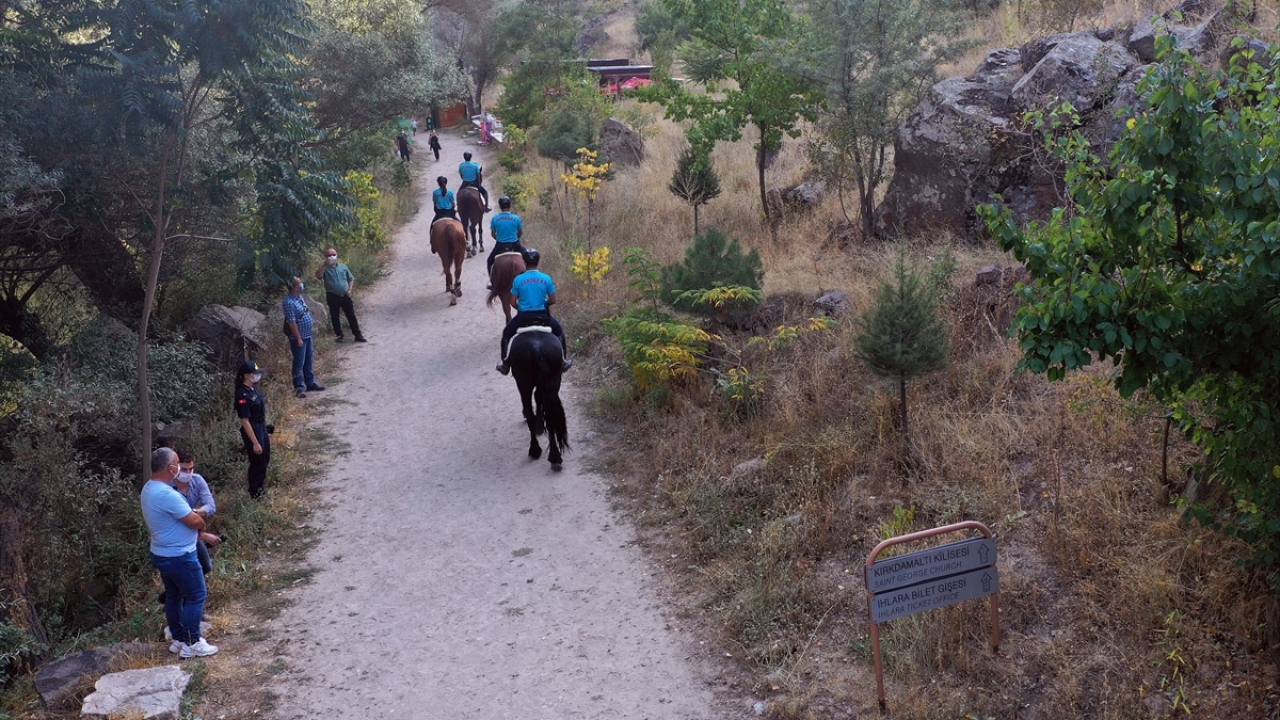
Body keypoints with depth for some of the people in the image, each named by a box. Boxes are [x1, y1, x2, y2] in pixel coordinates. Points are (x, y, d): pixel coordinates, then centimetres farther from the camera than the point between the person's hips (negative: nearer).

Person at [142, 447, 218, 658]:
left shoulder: (149, 489, 5)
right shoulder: (167, 494, -28)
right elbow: (195, 521, -23)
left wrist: (199, 529, 5)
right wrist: (202, 524, 0)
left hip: (162, 554, 10)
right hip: (179, 556, -10)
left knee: (173, 595, 18)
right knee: (196, 596, 0)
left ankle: (178, 639, 28)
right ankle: (192, 644, 5)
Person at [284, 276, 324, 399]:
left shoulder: (299, 297, 6)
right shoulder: (290, 302, -23)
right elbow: (292, 322, -23)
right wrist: (298, 339, -21)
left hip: (307, 336, 9)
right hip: (299, 338, -9)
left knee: (308, 361, 18)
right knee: (299, 363, 0)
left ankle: (310, 383, 29)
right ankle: (299, 387, 8)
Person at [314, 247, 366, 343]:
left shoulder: (343, 267, 7)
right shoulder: (325, 269, -4)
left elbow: (351, 279, 14)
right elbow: (318, 276, -25)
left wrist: (350, 289, -1)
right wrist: (325, 265, -34)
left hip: (345, 296, 2)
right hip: (332, 297, -2)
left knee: (351, 316, 5)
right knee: (335, 317, 8)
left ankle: (358, 335, 11)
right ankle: (339, 336, 20)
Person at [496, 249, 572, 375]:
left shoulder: (518, 279, -8)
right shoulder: (546, 278, -6)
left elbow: (513, 302, -1)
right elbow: (553, 301, 0)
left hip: (523, 316, -1)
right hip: (542, 315, 1)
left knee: (506, 334, 25)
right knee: (559, 331, 29)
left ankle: (505, 365, 24)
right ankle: (562, 362, 29)